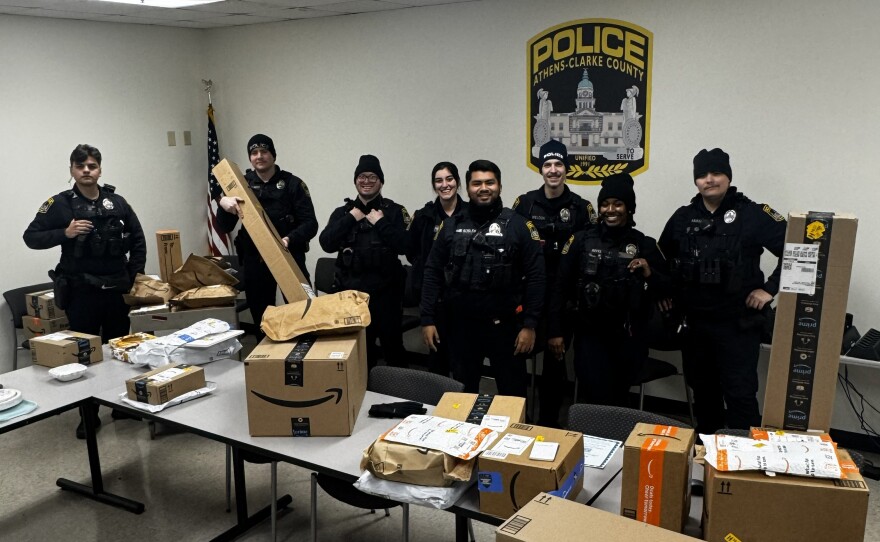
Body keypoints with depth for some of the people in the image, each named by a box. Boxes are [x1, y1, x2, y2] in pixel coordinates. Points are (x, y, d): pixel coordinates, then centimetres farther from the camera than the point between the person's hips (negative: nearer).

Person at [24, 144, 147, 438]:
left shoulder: (117, 202, 5)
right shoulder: (60, 204, -3)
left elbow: (138, 239, 15)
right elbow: (31, 237, -2)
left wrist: (135, 274, 7)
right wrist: (65, 233, -17)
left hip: (116, 289, 3)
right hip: (81, 292, -2)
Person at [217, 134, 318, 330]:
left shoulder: (292, 184, -3)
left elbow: (310, 224, -8)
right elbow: (224, 228, 0)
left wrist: (290, 239, -28)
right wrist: (223, 203, -21)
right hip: (254, 262, 2)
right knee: (261, 317, 12)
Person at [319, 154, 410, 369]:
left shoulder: (394, 211, 1)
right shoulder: (343, 212, 9)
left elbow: (404, 246, -13)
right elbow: (327, 244, -5)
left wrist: (380, 222, -14)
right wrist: (351, 219, -9)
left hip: (385, 292, -2)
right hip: (350, 291, 3)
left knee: (392, 345, 3)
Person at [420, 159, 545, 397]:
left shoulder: (518, 225, -4)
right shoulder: (451, 226, 5)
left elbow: (536, 276, -6)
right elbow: (433, 273, 5)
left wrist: (530, 324, -11)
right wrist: (427, 319, -1)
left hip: (504, 325, -2)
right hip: (460, 325, 3)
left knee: (512, 393, 9)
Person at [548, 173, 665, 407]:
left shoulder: (645, 245, 2)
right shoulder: (582, 240, -1)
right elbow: (561, 287, -1)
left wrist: (649, 275, -14)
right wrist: (555, 330, -4)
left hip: (629, 338, 2)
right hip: (590, 335, -1)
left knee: (619, 398, 15)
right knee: (593, 399, -7)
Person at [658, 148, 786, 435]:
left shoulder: (752, 214, -8)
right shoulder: (683, 217, 6)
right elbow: (661, 257, 21)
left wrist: (770, 288, -13)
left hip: (737, 323, -5)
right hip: (694, 322, 5)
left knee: (740, 393, -3)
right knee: (702, 389, 17)